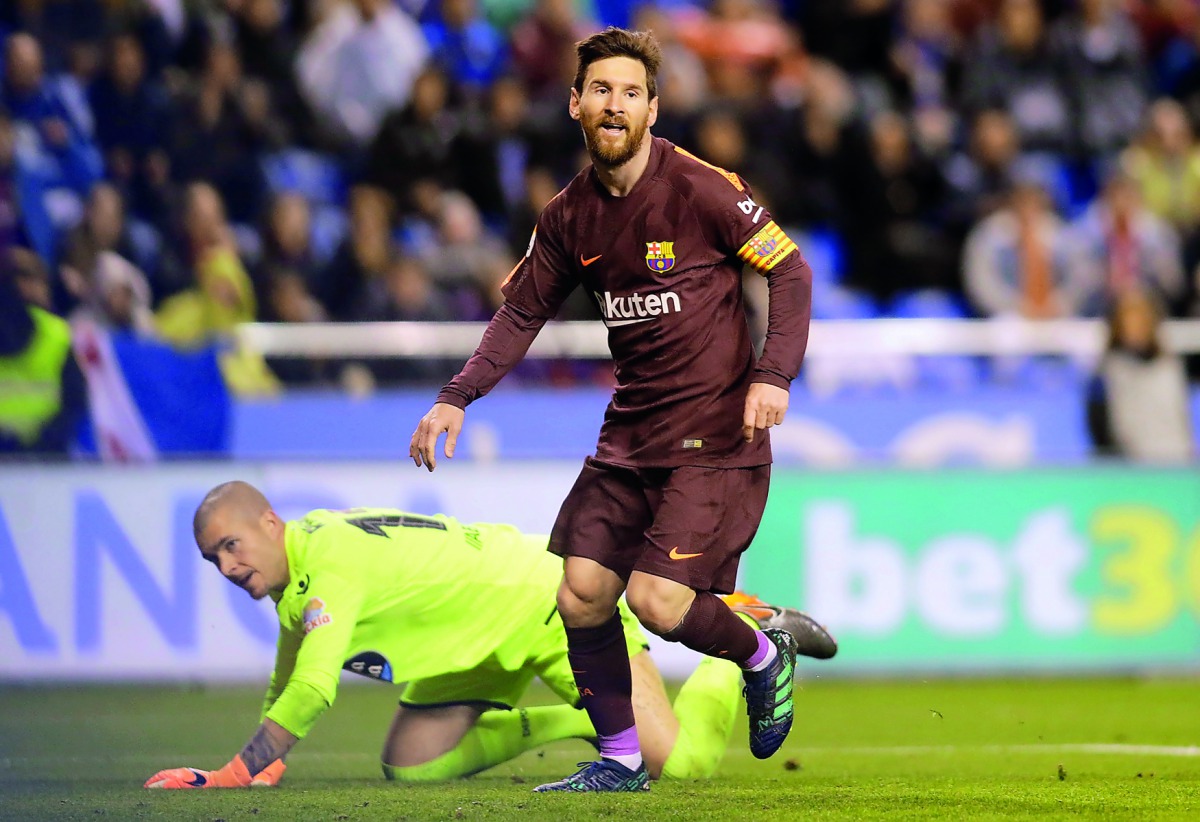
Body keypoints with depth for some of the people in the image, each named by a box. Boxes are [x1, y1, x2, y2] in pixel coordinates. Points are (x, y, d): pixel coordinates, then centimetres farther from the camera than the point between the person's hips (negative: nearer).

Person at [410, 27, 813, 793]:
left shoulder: (700, 188, -12)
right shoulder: (569, 216, 5)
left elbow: (789, 269, -7)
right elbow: (523, 311, 17)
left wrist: (774, 375, -18)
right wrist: (457, 399, 8)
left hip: (716, 433, -6)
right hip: (630, 434, 6)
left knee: (658, 599, -16)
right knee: (581, 593, -1)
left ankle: (764, 656, 15)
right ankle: (620, 758, 15)